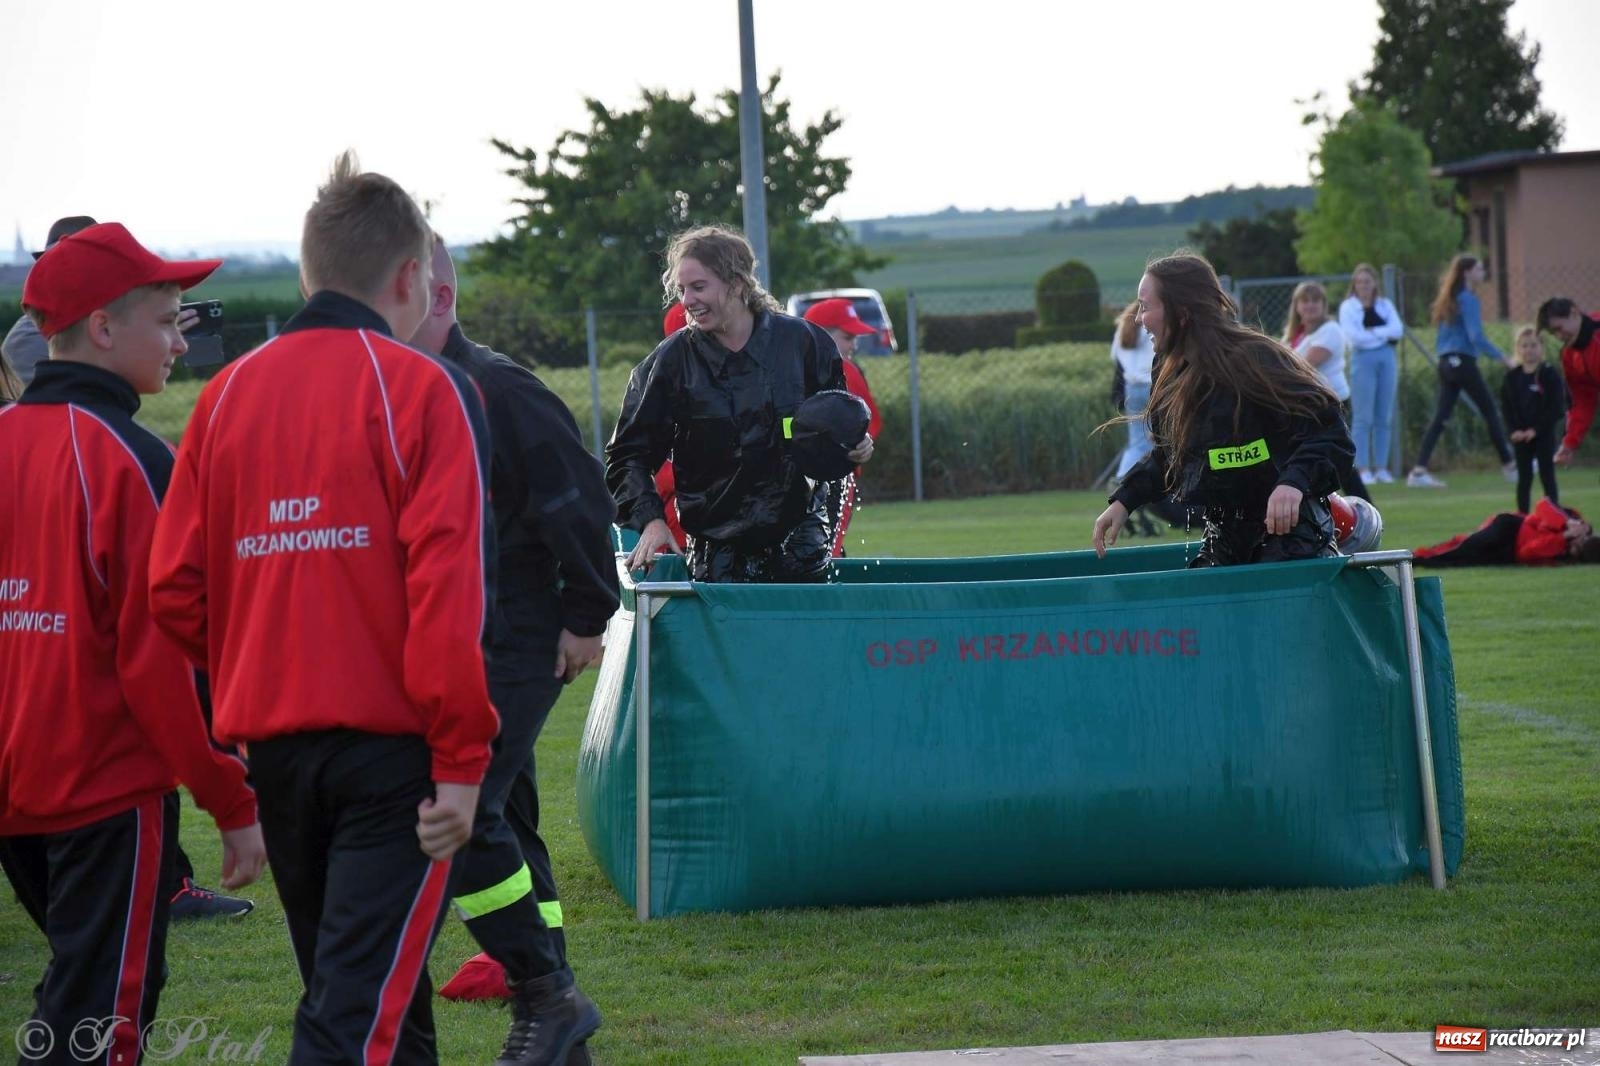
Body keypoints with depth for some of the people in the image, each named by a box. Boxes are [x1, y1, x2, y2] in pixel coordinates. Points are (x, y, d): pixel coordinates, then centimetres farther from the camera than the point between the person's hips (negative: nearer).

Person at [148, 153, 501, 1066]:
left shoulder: (229, 393, 8)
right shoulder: (423, 389, -7)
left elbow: (175, 589, 4)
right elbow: (448, 588, -16)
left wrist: (247, 686, 16)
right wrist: (462, 756, -13)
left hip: (272, 742, 6)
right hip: (392, 749, -5)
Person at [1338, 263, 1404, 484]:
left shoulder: (1385, 305, 13)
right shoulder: (1348, 307, 3)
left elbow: (1398, 329, -1)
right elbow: (1353, 336, -10)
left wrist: (1373, 332, -11)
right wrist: (1384, 334, -5)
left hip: (1386, 360, 4)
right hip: (1362, 360, -4)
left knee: (1384, 418, 4)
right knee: (1362, 418, -6)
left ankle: (1381, 468, 8)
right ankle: (1362, 469, -5)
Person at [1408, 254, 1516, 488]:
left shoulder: (1449, 299, 16)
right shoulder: (1468, 299, -11)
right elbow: (1476, 337, -19)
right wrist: (1503, 357, -18)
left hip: (1446, 363, 8)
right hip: (1463, 362, -8)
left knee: (1440, 417, 2)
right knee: (1490, 412, 3)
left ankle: (1419, 471, -8)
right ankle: (1509, 465, 10)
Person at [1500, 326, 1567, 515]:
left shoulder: (1549, 374, -6)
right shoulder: (1512, 377, 4)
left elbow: (1556, 407, -10)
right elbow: (1506, 407, 4)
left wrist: (1536, 430, -15)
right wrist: (1515, 430, -10)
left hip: (1544, 434, -3)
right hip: (1520, 435, 3)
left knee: (1547, 477, -2)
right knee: (1524, 478, 7)